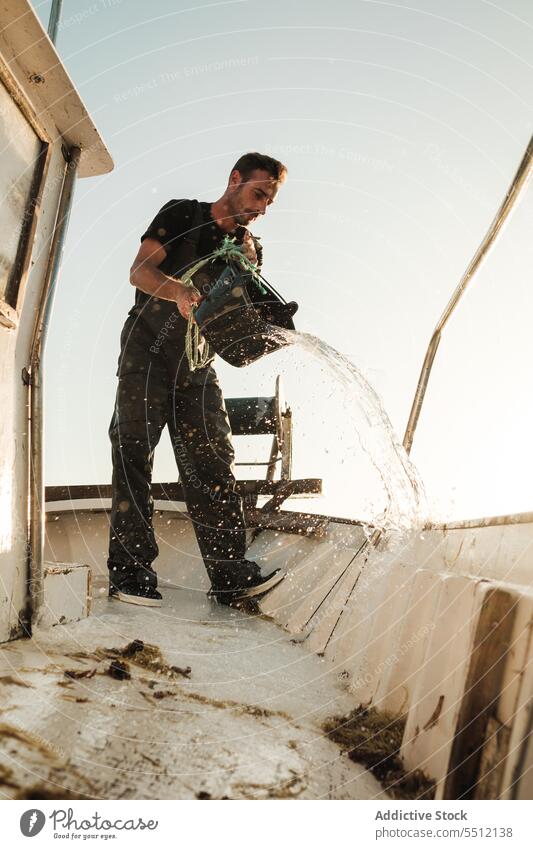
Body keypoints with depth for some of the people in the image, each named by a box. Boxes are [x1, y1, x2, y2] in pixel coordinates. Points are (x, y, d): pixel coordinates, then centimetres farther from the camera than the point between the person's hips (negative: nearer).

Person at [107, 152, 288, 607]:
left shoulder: (249, 248, 15)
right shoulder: (181, 214, 4)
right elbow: (140, 271, -8)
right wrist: (180, 291, -28)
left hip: (198, 363, 4)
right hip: (147, 350, -3)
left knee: (211, 459, -5)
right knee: (134, 451, -9)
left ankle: (230, 573, -8)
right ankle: (130, 569, -6)